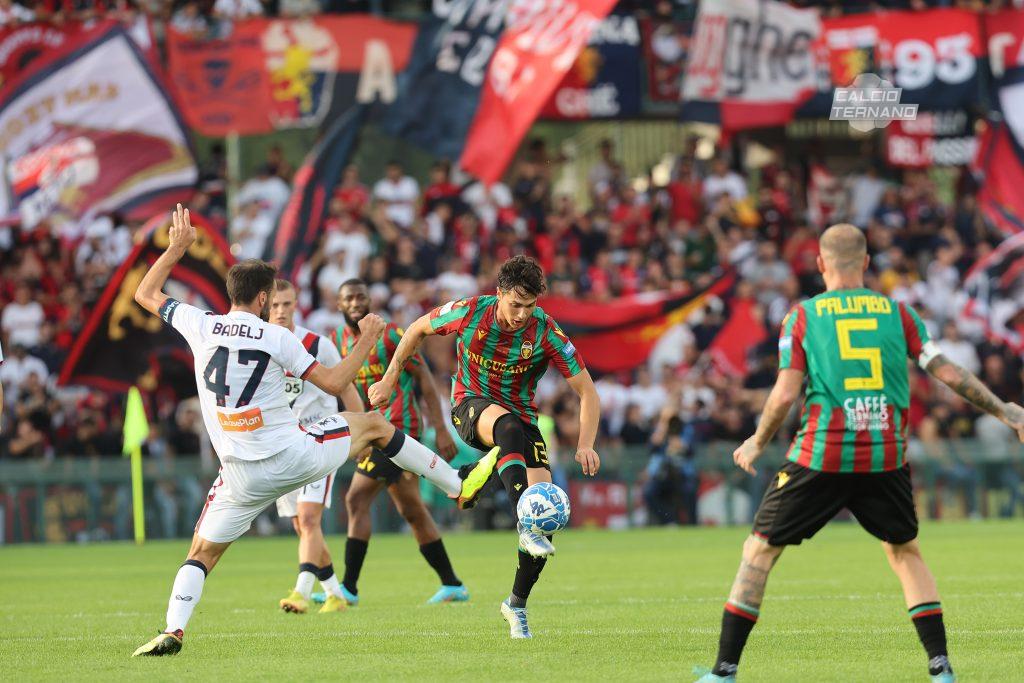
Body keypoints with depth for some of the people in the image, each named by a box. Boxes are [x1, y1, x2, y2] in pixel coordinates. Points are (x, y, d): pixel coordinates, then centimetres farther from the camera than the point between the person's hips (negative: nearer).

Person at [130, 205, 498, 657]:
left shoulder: (199, 327, -2)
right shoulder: (275, 338, -8)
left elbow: (145, 294, 14)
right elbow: (334, 384, -4)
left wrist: (175, 249, 24)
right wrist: (367, 342, 9)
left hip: (244, 479, 1)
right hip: (295, 457, -1)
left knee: (201, 554, 11)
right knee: (375, 424, 20)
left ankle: (173, 631, -13)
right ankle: (460, 486, 29)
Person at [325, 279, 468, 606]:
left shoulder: (390, 335, -11)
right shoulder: (338, 340, 9)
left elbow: (425, 379, -9)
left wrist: (441, 430, -13)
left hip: (397, 426, -8)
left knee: (357, 500, -13)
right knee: (412, 509, 12)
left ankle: (349, 588, -12)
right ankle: (452, 585, 20)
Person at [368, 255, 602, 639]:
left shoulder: (546, 332, -18)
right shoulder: (470, 312, -16)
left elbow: (587, 392, -14)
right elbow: (418, 329, 4)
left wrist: (585, 445, -27)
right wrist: (390, 380, 6)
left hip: (521, 417, 2)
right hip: (472, 405, -2)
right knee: (509, 426, -40)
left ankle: (517, 604, 4)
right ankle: (526, 525, -52)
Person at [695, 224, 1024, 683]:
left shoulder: (802, 316, 3)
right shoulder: (897, 313, 8)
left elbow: (785, 394, -3)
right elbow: (948, 373, 5)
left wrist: (757, 444, 13)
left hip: (821, 457, -2)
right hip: (886, 457, 2)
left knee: (760, 550, 9)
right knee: (905, 552, 22)